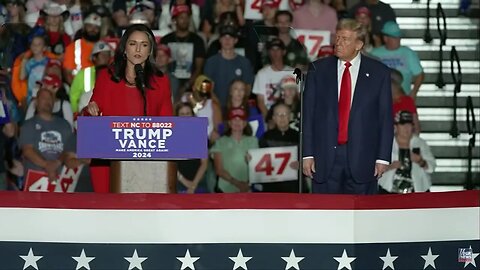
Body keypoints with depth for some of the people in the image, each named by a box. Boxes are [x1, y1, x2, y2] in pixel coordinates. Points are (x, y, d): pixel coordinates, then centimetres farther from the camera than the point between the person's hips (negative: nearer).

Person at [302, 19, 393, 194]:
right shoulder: (318, 69, 7)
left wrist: (383, 158, -4)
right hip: (325, 158, 1)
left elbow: (385, 118, 2)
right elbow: (308, 114, 6)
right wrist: (308, 154, -1)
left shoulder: (378, 73, 3)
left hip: (362, 158, -1)